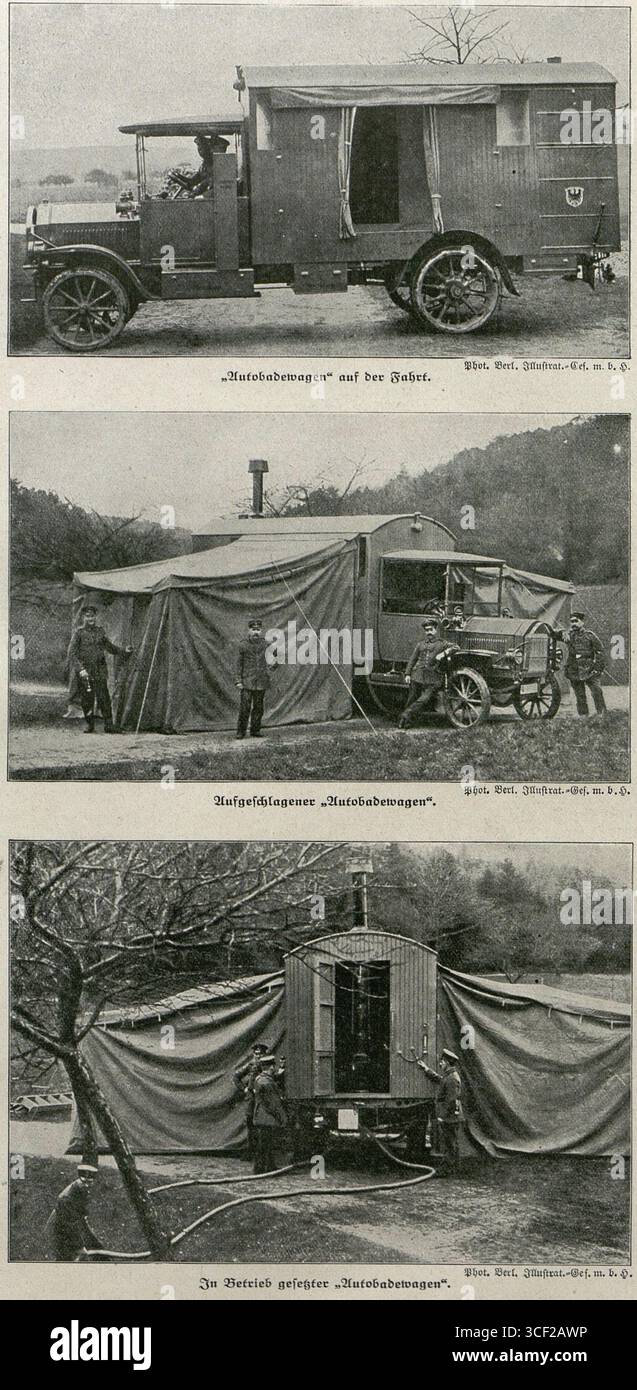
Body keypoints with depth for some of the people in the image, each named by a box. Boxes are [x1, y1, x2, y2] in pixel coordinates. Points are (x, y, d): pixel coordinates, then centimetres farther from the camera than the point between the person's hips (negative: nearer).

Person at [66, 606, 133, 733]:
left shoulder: (100, 631, 11)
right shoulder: (79, 632, 0)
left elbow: (110, 646, 21)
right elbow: (72, 653, -5)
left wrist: (124, 650, 5)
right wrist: (80, 669, -17)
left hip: (99, 671, 2)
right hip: (84, 672, -2)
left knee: (104, 698, -7)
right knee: (86, 699, 1)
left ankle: (109, 725, -4)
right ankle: (89, 725, 16)